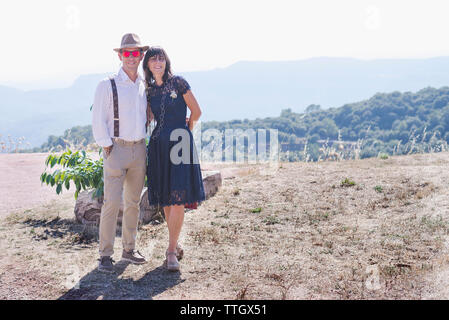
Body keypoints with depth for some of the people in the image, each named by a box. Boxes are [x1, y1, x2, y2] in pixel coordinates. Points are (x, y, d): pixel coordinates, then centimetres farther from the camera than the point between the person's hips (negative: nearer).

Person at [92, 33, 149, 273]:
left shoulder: (145, 86, 12)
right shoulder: (107, 86, -4)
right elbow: (98, 121, -6)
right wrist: (108, 148, -10)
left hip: (139, 149, 5)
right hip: (116, 149, -5)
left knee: (133, 202, 11)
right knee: (112, 203, -8)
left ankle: (129, 250, 23)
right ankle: (105, 255, 1)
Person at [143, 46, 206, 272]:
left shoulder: (177, 82, -2)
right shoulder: (150, 90, 13)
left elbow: (196, 112, 2)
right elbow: (148, 118, 9)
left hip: (179, 143, -5)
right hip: (158, 145, 5)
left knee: (178, 199, -10)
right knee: (165, 200, 6)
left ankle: (171, 251, -4)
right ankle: (175, 245, 20)